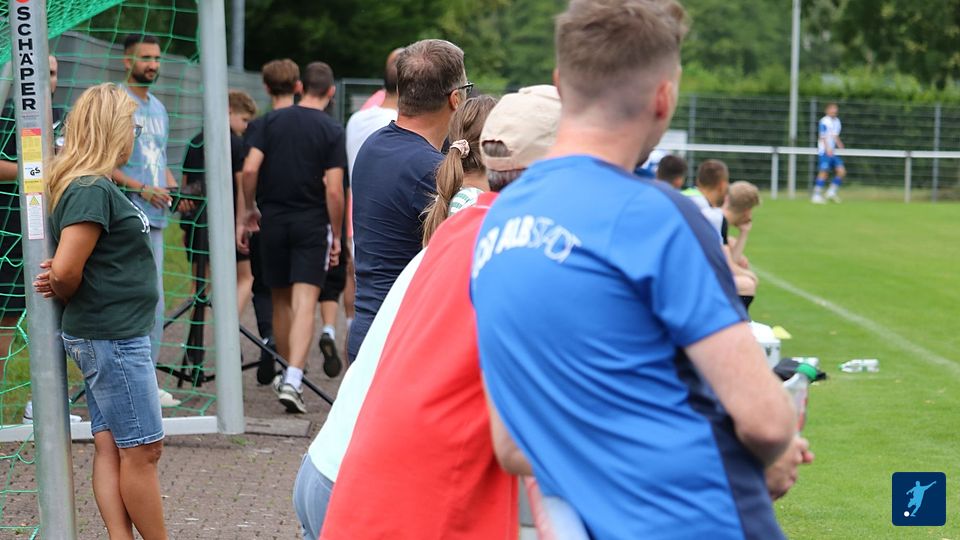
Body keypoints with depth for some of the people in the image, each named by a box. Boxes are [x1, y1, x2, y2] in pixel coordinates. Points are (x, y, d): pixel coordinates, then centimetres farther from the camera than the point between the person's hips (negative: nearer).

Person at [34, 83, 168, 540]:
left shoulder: (91, 185, 12)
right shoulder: (92, 190, -19)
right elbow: (65, 270, -25)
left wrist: (63, 286, -3)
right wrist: (67, 295, -4)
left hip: (103, 338, 10)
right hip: (113, 337, -10)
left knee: (110, 446, 10)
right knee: (142, 449, -1)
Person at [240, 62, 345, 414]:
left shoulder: (273, 121, 3)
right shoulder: (331, 131, -5)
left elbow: (249, 169, -5)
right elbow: (333, 190, -10)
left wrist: (250, 211, 8)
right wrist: (336, 235, -1)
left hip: (273, 220, 3)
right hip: (312, 224, -3)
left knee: (280, 300, 16)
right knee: (305, 303, -8)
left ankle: (287, 375, 27)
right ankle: (293, 379, -21)